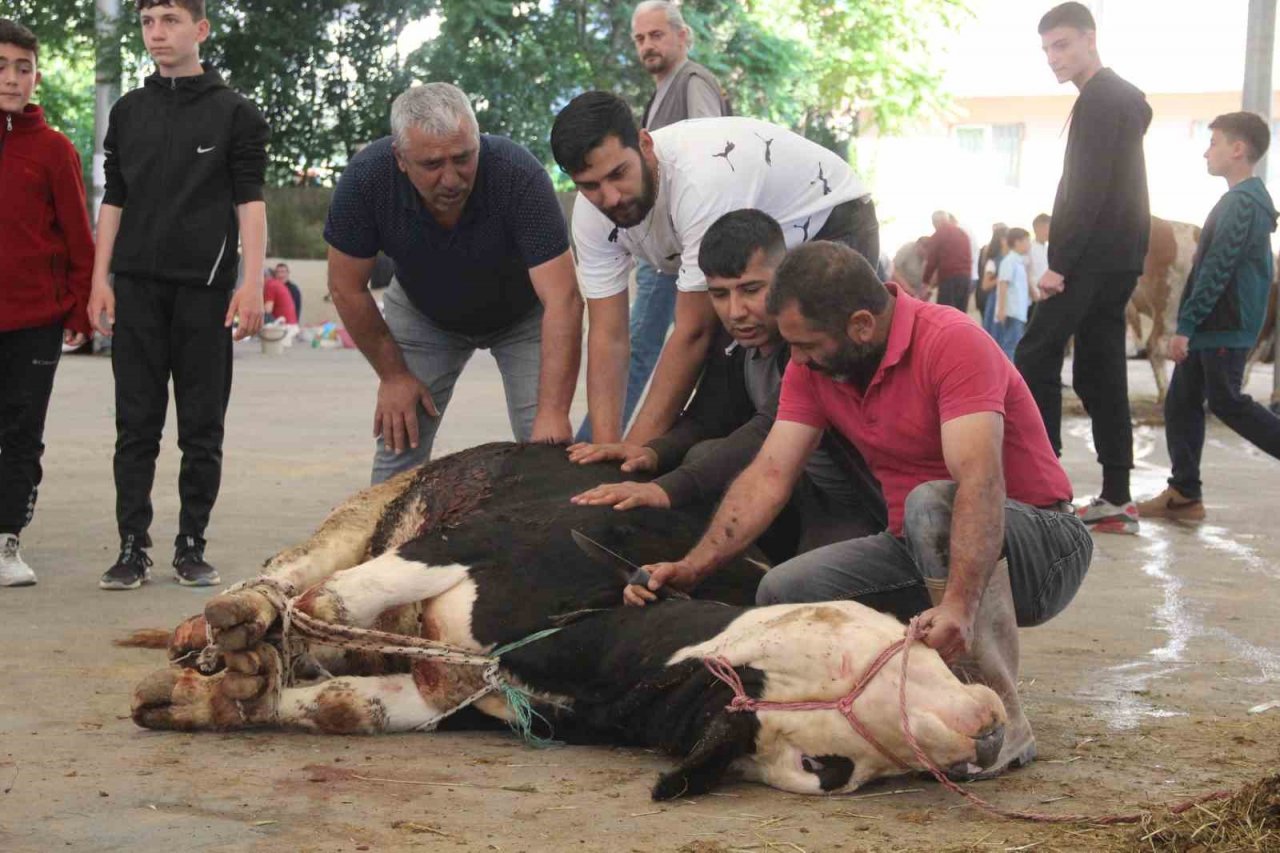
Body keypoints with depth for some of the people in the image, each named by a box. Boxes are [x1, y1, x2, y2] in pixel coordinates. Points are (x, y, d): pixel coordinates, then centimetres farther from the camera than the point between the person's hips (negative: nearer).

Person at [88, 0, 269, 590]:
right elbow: (113, 201, 13)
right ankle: (132, 548, 7)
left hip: (204, 287, -2)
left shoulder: (235, 113, 3)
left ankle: (192, 545, 12)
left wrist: (252, 286, -11)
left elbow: (250, 203, -2)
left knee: (202, 428, 3)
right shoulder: (128, 112, 12)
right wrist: (100, 280, 4)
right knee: (136, 425, 2)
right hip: (137, 287, 3)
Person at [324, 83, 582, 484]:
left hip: (522, 312, -2)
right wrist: (392, 374, -11)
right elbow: (348, 287, -15)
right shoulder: (366, 178, -31)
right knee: (399, 438, -4)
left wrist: (553, 413, -48)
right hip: (423, 311, 2)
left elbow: (562, 300, -41)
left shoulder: (519, 175, -37)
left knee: (546, 446, -12)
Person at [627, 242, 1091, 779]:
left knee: (931, 504, -38)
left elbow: (979, 479, -36)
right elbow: (769, 476, -5)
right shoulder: (813, 366, -1)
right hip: (922, 553, 7)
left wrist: (958, 604, -49)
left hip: (1037, 546, -6)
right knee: (783, 593, -15)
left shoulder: (951, 342, -23)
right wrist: (692, 567, -18)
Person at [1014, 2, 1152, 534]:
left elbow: (1089, 188, -19)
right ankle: (1116, 499, 7)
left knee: (1036, 357, -10)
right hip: (1116, 258, 10)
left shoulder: (1100, 100, -11)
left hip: (1095, 258, -10)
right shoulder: (1120, 99, 21)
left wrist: (1061, 262, -20)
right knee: (1099, 373, 8)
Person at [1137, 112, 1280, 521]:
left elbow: (1216, 271, -21)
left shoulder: (1241, 202, -15)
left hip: (1225, 328, -10)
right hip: (1212, 327, 10)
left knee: (1226, 402, -5)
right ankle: (1184, 494, 7)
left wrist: (1185, 326, -21)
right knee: (1181, 403, 7)